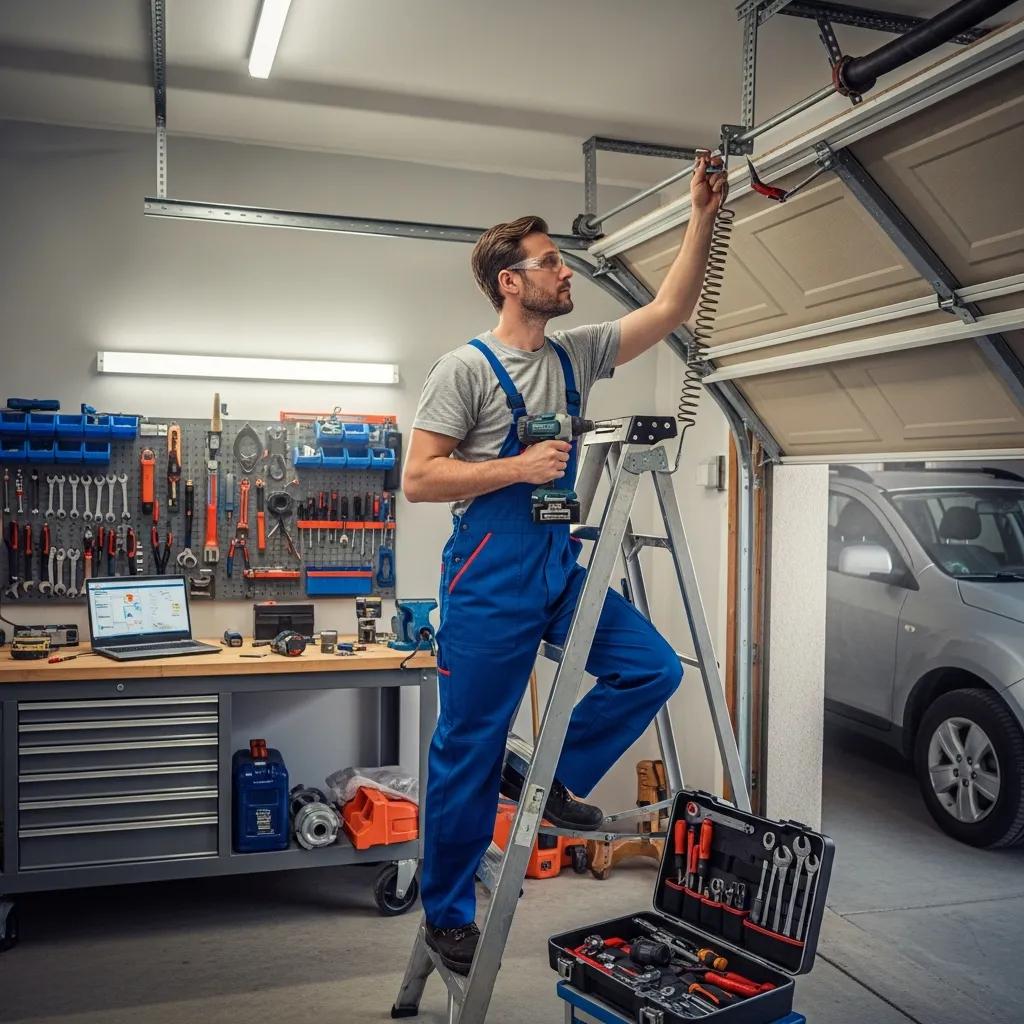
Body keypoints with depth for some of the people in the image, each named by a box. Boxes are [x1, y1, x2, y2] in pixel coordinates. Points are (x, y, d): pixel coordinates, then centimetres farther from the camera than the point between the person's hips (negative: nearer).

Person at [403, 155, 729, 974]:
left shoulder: (576, 356, 10)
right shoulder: (467, 368, -9)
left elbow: (671, 310, 10)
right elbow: (419, 479, -13)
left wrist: (703, 217, 4)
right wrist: (520, 466, -18)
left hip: (562, 568, 7)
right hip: (489, 578, -7)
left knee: (653, 668, -4)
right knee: (469, 752, 2)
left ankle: (550, 779, 16)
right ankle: (448, 916, 21)